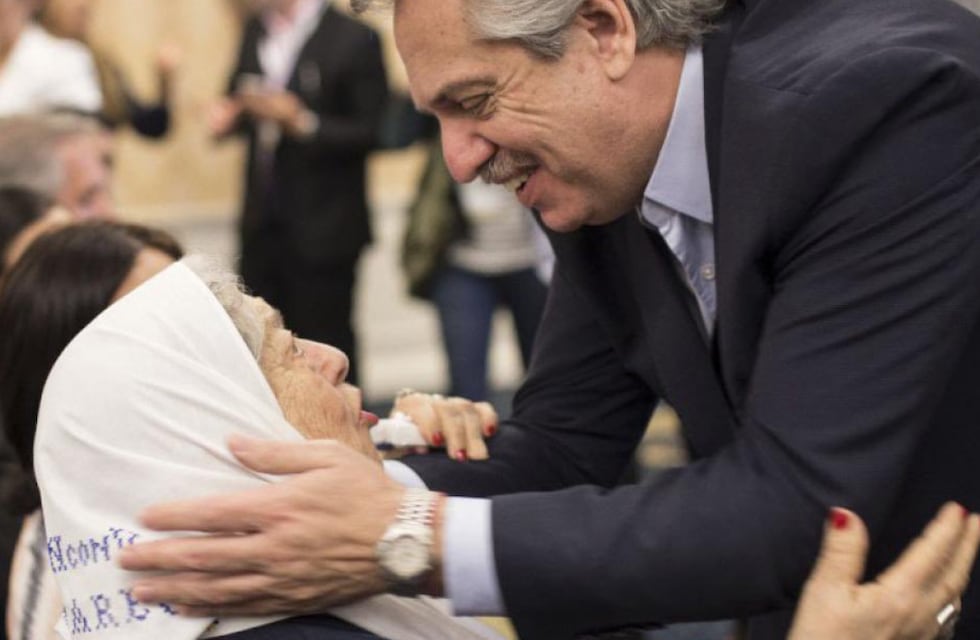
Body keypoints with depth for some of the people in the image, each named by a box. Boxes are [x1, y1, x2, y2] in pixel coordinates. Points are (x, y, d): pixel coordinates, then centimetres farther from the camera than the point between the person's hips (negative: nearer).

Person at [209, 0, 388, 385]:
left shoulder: (353, 39, -12)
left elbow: (373, 132, -13)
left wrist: (303, 123, -24)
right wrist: (228, 115, -3)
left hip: (322, 229, -6)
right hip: (261, 224, 6)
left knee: (325, 352, 2)